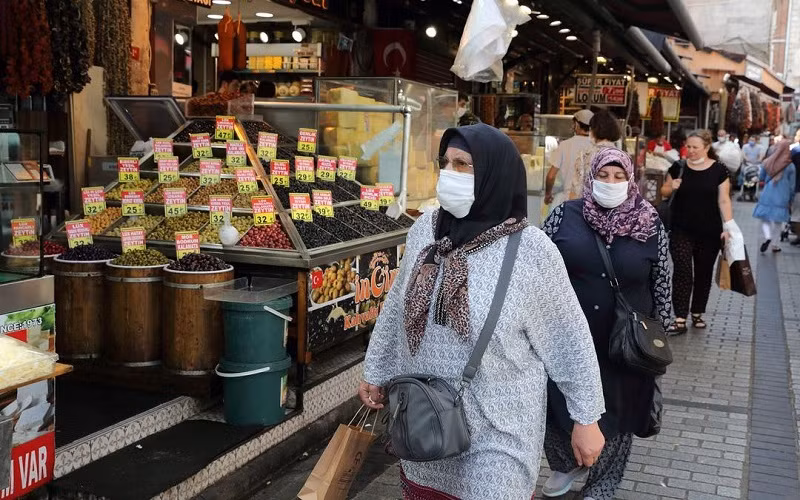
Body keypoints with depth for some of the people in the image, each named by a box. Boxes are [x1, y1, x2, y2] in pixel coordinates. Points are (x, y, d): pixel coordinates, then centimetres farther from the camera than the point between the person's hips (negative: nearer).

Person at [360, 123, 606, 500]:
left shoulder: (531, 251, -16)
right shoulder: (424, 229, -3)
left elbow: (569, 341, -8)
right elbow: (397, 307, 10)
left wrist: (586, 418, -3)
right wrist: (375, 371, 17)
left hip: (496, 430, -4)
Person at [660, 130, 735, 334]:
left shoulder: (719, 170, -3)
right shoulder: (678, 167, 0)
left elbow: (724, 200, -2)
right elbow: (664, 192, 10)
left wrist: (729, 226, -10)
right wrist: (672, 187, -12)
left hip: (709, 233, 0)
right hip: (681, 231, 0)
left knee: (703, 273, 11)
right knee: (682, 271, -7)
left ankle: (697, 314, 27)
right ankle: (680, 319, -8)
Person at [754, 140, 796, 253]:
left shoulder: (768, 163, -1)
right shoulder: (790, 166, -5)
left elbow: (761, 178, 11)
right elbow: (791, 186, 1)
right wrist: (790, 200, 11)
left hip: (767, 196, 1)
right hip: (782, 198, -1)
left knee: (765, 219, 8)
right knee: (778, 222, 10)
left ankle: (767, 236, -17)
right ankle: (775, 245, 14)